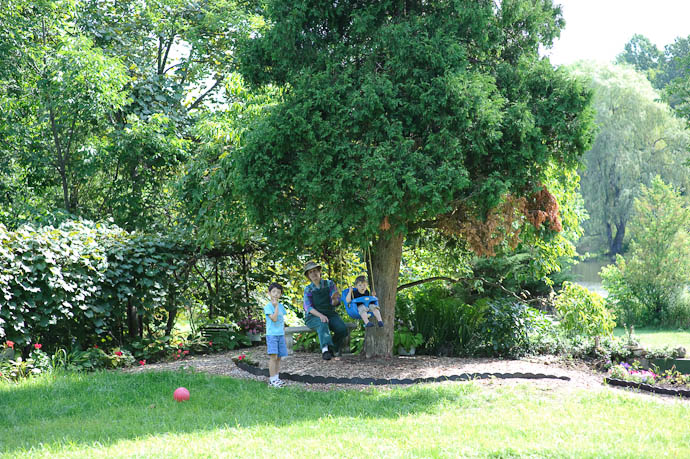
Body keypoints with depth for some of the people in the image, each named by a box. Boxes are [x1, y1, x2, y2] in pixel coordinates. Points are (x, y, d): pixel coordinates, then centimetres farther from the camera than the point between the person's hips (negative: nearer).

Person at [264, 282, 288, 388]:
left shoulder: (281, 306, 12)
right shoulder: (268, 306, -7)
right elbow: (274, 318, -20)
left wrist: (284, 335, 16)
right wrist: (276, 306, -16)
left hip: (280, 335, 6)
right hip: (271, 334, -6)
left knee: (279, 357, 6)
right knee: (273, 356, -12)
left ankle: (276, 378, 12)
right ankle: (272, 380, -11)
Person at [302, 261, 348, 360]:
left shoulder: (330, 284, 6)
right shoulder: (308, 289, 6)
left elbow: (334, 303, -2)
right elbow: (308, 307, -7)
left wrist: (335, 299, -29)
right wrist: (320, 315, -25)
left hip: (330, 314, 2)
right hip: (313, 317, -2)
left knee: (342, 329, -26)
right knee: (323, 324, -37)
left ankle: (332, 348, -2)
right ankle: (325, 349, -57)